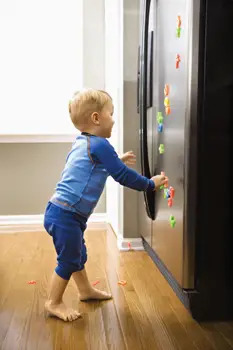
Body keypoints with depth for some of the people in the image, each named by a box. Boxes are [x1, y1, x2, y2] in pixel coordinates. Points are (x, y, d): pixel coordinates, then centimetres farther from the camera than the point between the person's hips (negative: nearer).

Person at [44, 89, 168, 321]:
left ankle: (86, 290, 42)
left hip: (61, 212, 10)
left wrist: (117, 161, 30)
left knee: (78, 254, 24)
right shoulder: (99, 145, -17)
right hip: (66, 216, -10)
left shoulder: (81, 143, 13)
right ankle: (54, 303, 20)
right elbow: (124, 176, -16)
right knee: (68, 260, 4)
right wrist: (151, 184, -3)